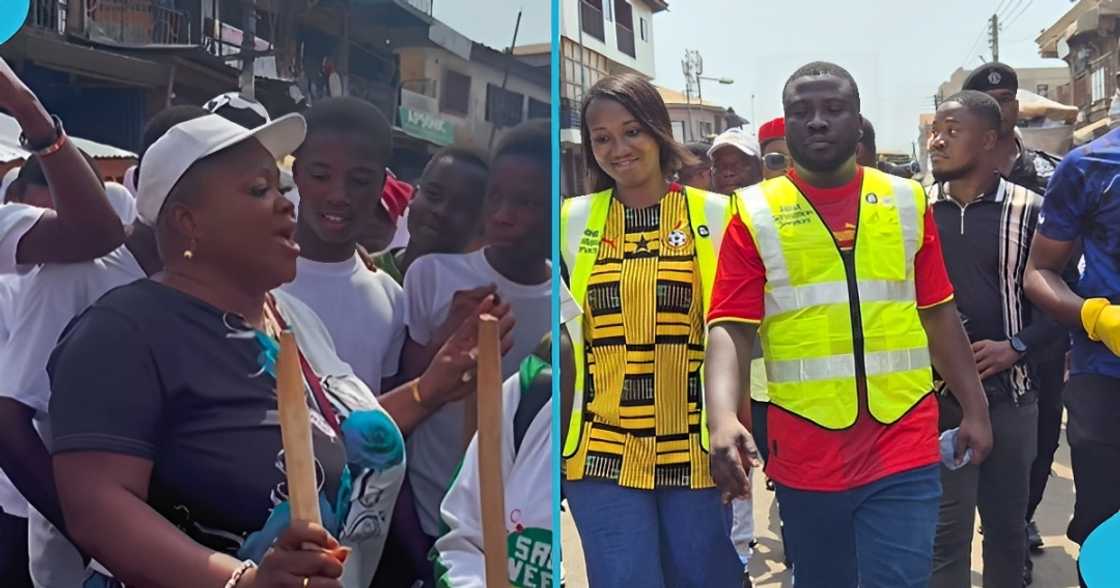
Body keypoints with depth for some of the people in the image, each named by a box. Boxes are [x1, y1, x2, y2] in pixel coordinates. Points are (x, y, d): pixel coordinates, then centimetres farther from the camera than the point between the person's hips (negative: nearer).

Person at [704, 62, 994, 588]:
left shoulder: (907, 201, 7)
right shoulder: (755, 213, -1)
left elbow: (939, 313, 12)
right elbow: (731, 328, -8)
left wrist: (974, 407, 10)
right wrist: (723, 418, -24)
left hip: (903, 447, 1)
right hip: (806, 453, 0)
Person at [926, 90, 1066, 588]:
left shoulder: (1029, 211, 0)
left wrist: (1016, 347, -11)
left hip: (1008, 394, 0)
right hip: (935, 396, 0)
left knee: (1007, 523, 14)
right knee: (946, 529, 0)